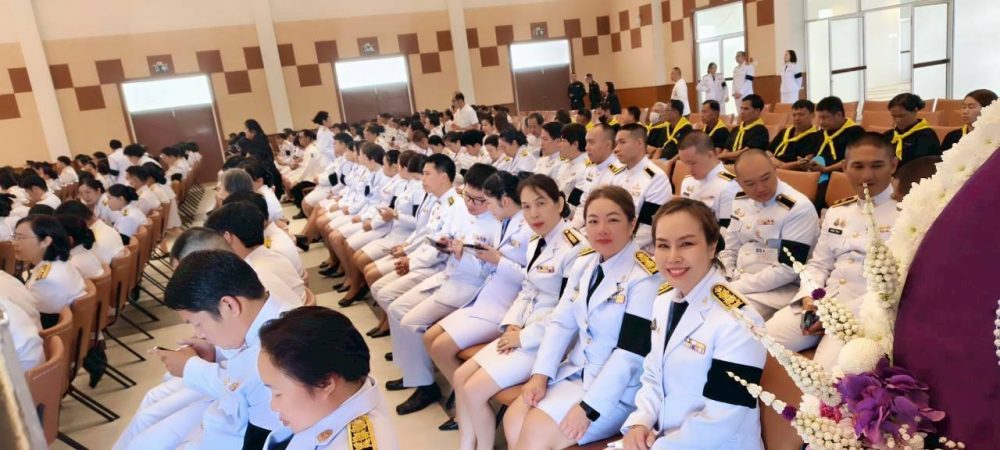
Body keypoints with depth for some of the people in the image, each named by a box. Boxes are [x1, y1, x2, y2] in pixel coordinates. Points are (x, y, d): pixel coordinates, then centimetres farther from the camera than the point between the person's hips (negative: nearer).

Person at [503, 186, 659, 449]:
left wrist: (589, 407, -21)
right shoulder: (584, 263, 5)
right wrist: (540, 375, -8)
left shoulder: (645, 277, -18)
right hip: (575, 370, 7)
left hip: (619, 389, -7)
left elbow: (631, 353, -21)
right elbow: (561, 322, 4)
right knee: (513, 420, -7)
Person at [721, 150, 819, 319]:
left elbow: (787, 270, -19)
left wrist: (735, 288, -19)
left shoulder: (799, 208, -16)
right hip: (737, 280, 7)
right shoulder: (741, 200, 6)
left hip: (778, 289, -7)